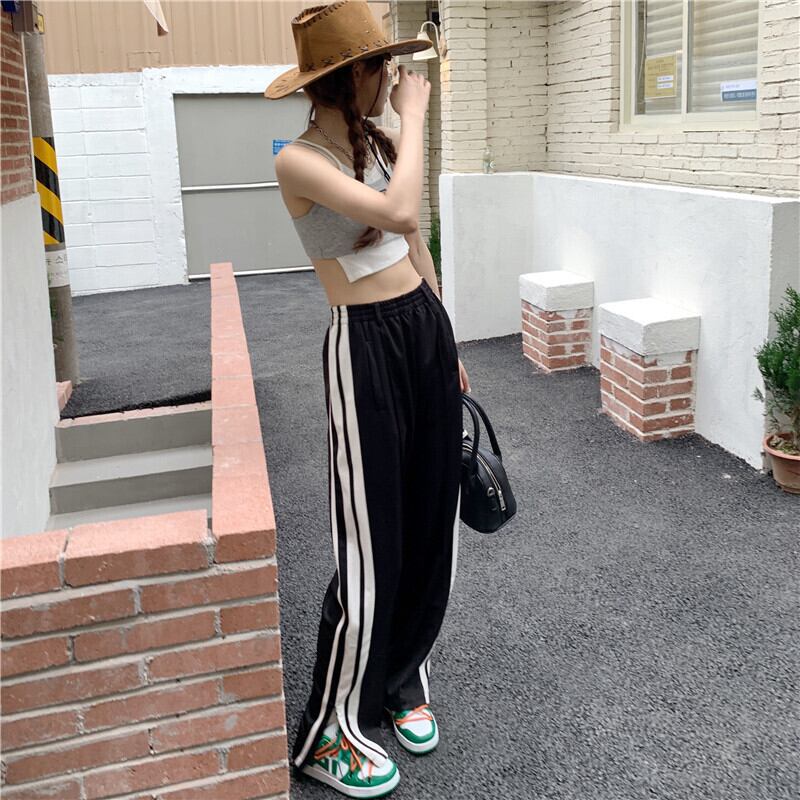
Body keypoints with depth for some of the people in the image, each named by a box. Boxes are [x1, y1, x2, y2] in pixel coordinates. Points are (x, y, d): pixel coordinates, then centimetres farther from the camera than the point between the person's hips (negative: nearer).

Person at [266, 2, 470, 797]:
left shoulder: (381, 143, 10)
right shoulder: (298, 161, -13)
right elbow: (398, 211, -29)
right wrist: (414, 116, -14)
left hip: (427, 326, 8)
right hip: (365, 346, -7)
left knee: (431, 525, 14)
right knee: (372, 543, -2)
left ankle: (403, 680, 35)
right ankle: (329, 732, 17)